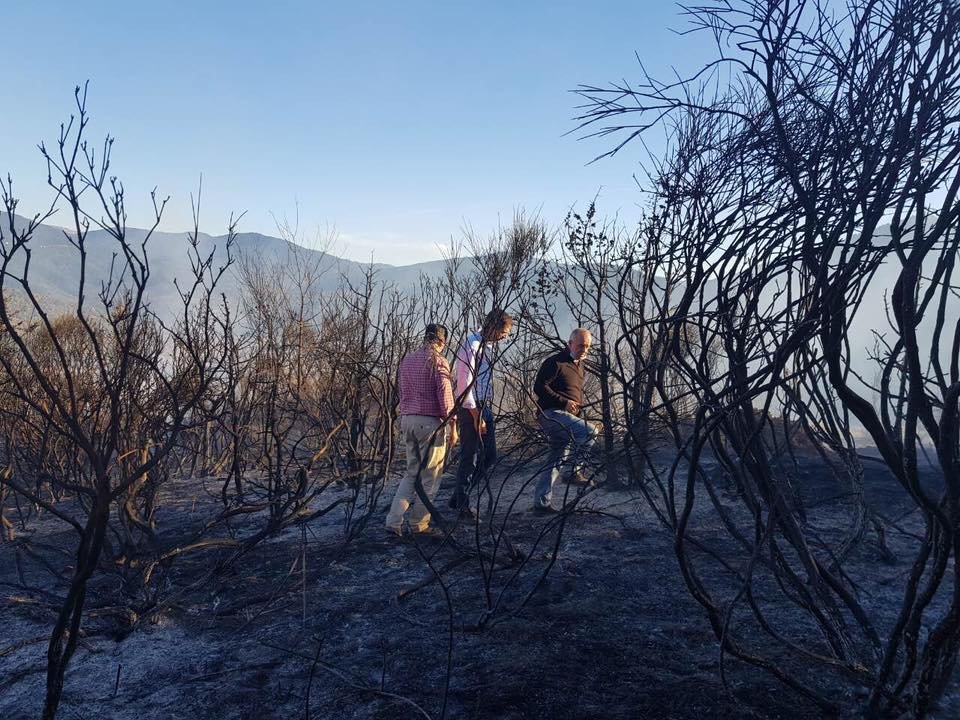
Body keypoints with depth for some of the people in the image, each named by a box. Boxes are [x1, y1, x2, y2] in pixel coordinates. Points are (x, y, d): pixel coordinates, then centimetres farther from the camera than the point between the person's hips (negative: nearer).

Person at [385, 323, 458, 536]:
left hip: (407, 420, 7)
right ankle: (418, 524, 12)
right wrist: (452, 427, -8)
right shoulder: (438, 361, -9)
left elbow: (401, 392, 15)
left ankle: (394, 521, 8)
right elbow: (445, 396, -13)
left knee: (412, 473, 16)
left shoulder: (407, 359, 12)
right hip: (430, 422, -7)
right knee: (430, 476, 6)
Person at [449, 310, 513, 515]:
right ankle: (462, 506, 11)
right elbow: (465, 384, -18)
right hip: (471, 409, -9)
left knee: (489, 456, 13)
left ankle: (458, 498, 23)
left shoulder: (488, 346, 14)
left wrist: (486, 411, 10)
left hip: (485, 407, 10)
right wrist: (476, 415, -18)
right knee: (470, 458, -2)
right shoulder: (471, 345, -14)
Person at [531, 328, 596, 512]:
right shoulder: (555, 362, -8)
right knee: (589, 432, -27)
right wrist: (564, 402, -18)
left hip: (567, 416, 9)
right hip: (551, 413, -9)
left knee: (556, 460, 6)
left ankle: (541, 502, 10)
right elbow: (539, 387, -16)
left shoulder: (579, 366, 21)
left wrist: (578, 407, 17)